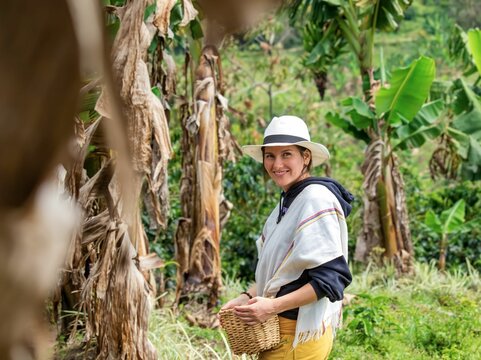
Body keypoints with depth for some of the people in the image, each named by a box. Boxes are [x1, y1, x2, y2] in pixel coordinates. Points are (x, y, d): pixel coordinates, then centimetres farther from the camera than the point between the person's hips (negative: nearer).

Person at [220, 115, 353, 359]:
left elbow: (332, 278, -21)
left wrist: (272, 306, -23)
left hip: (300, 332, -9)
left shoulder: (316, 200, -17)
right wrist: (248, 297, 3)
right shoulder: (288, 201, 11)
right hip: (279, 330, 9)